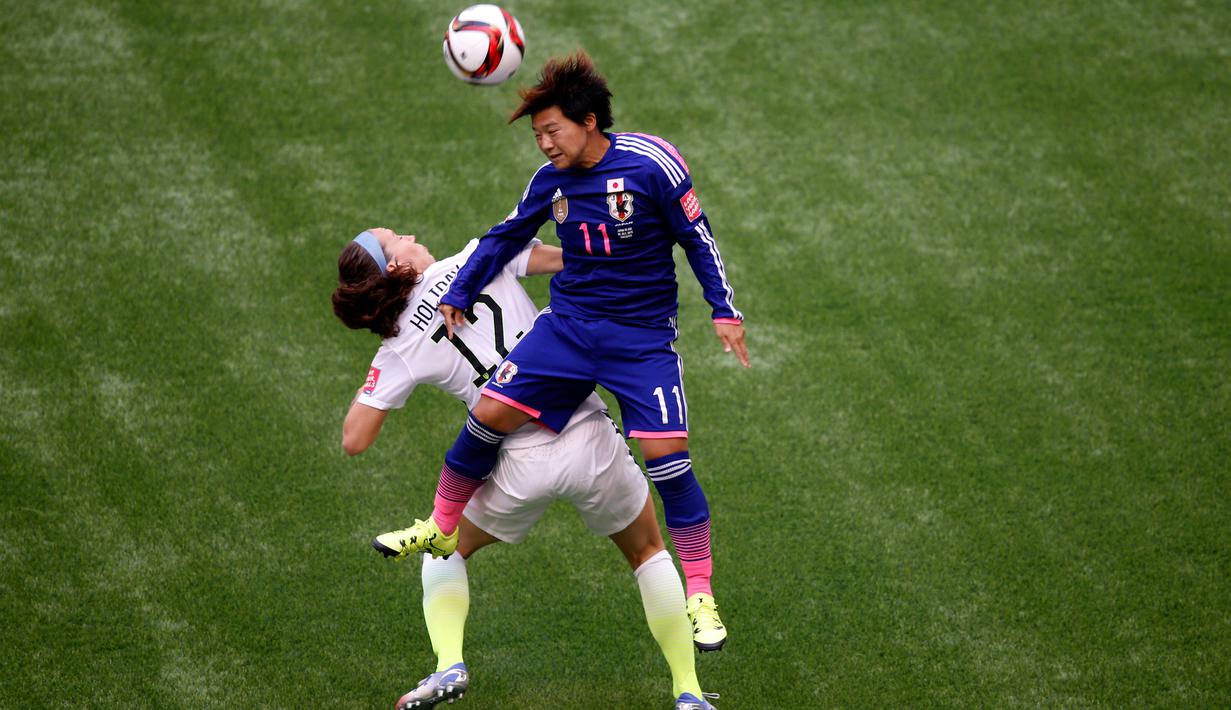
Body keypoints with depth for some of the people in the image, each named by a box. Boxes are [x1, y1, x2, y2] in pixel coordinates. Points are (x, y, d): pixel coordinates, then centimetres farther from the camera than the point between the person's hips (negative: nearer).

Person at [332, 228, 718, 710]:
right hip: (590, 437, 0)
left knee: (446, 548, 28)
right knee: (649, 553, 25)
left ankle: (449, 667, 5)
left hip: (518, 465, 0)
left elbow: (354, 440, 3)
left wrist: (375, 380, 16)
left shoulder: (400, 350, 2)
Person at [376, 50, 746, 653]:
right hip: (568, 325, 4)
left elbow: (697, 236, -5)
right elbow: (506, 237, 15)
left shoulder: (651, 163, -14)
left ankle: (700, 597, -1)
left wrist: (723, 311, -8)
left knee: (665, 453, -13)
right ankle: (441, 529, 14)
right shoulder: (551, 180, 0)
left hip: (643, 336, -4)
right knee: (490, 413, -8)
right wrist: (458, 294, 11)